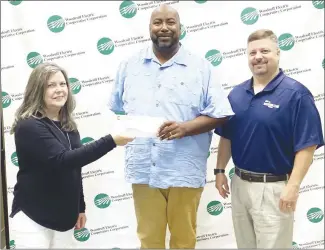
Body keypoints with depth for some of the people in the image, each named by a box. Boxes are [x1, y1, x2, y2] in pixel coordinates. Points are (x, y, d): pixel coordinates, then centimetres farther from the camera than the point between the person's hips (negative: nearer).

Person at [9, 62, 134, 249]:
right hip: (33, 218, -6)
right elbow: (62, 160, -28)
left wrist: (80, 207, 19)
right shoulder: (29, 126, -16)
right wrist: (111, 141, -32)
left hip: (65, 217, 7)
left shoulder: (67, 126, 8)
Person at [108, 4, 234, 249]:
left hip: (185, 171, -2)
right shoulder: (130, 66, 9)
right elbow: (116, 110, 15)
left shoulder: (200, 67, 0)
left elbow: (219, 114, -3)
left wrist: (185, 128, -18)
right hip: (143, 169, 2)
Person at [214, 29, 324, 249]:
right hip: (239, 183, 6)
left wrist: (293, 186, -19)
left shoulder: (296, 93, -11)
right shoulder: (236, 93, 6)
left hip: (273, 188, -6)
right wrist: (220, 170, 8)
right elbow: (226, 136, 13)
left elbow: (307, 145, -15)